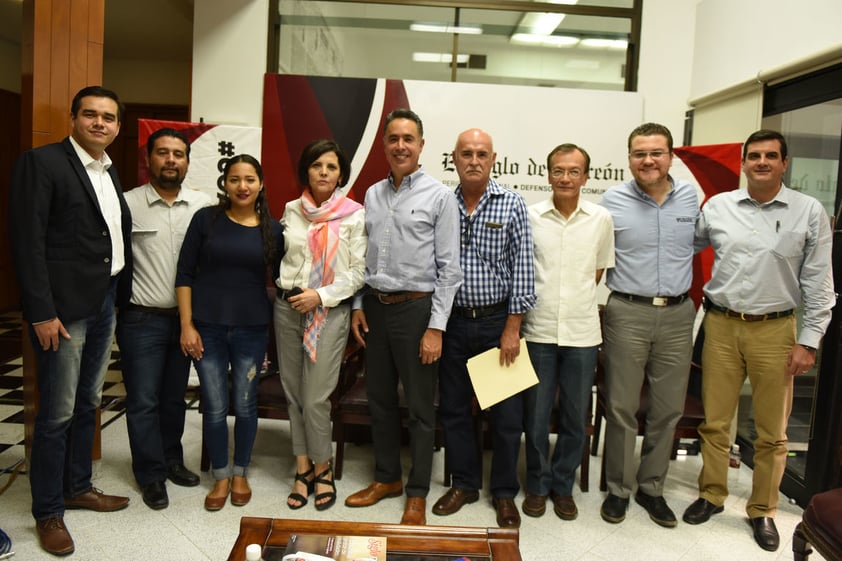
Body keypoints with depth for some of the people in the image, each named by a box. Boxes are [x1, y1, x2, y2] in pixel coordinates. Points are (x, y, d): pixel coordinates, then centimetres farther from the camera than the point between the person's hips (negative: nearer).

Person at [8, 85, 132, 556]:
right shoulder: (41, 163, -8)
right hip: (63, 308, -7)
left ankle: (78, 487, 34)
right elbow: (28, 242, -14)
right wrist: (42, 312, -17)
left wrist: (121, 296, 8)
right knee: (57, 414, 2)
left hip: (105, 304, 7)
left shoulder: (110, 173, 14)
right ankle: (48, 513, 18)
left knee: (88, 405, 18)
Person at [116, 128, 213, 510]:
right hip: (142, 319, -3)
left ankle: (172, 460, 34)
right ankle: (151, 475, 22)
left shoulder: (204, 205, 1)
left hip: (186, 317, 3)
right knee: (143, 400, 6)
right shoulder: (128, 204, -7)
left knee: (175, 396, 17)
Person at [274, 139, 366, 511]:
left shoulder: (354, 215, -3)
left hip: (329, 311, -4)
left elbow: (358, 271, -6)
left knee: (315, 398, -5)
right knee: (293, 392, 9)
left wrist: (321, 295, -14)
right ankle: (303, 469, 23)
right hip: (287, 307, 5)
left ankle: (322, 469, 17)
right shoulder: (291, 210, 9)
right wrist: (288, 289, 6)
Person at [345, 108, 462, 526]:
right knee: (379, 398, 15)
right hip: (375, 307, 5)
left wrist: (436, 327, -14)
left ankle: (417, 494, 21)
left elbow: (449, 268, -9)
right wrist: (358, 305, 8)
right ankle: (386, 477, 33)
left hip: (416, 308, -5)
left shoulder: (439, 196, -6)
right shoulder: (373, 194, 10)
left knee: (419, 406, 5)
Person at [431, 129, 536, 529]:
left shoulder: (511, 204, -4)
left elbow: (522, 267, -6)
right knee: (453, 407, 12)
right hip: (454, 321, 3)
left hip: (498, 320, -2)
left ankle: (504, 492, 25)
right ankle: (464, 483, 31)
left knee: (506, 413, 6)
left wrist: (512, 327, -9)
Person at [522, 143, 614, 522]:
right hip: (538, 331, -1)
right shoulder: (530, 217, -1)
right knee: (535, 416, 8)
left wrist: (578, 299, 7)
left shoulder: (601, 220, 2)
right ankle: (537, 485, 27)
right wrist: (538, 302, 0)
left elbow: (599, 269, 13)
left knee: (575, 417, 11)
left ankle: (562, 485, 29)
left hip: (582, 333, 1)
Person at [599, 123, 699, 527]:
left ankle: (651, 487, 28)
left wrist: (681, 282, 15)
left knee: (668, 409, 11)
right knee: (621, 407, 4)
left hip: (677, 315, 3)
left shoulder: (690, 197, 5)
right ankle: (618, 489, 22)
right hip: (628, 313, -3)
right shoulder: (613, 200, -2)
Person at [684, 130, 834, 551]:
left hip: (775, 330, -1)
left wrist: (809, 341, -4)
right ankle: (711, 495, 28)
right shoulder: (717, 206, 3)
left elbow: (819, 283, -1)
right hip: (721, 326, 1)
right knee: (714, 421, 10)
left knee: (772, 431, 9)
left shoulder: (809, 212, -1)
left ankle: (762, 510, 27)